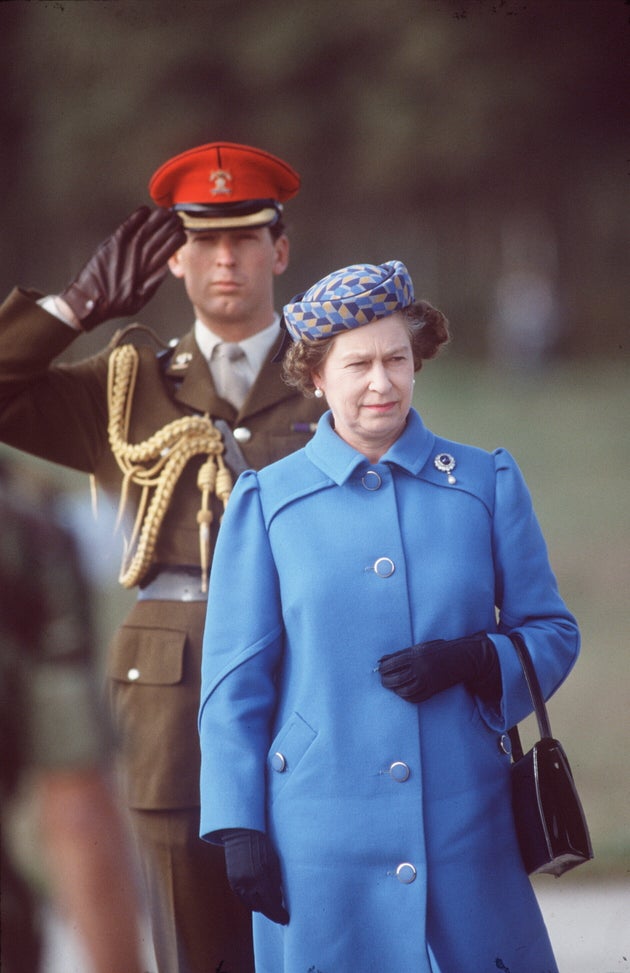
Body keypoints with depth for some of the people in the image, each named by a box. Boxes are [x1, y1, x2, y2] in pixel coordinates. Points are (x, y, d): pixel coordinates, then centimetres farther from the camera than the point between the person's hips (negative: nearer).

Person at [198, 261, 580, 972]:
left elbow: (552, 634, 10)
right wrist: (239, 827, -3)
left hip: (467, 825, 1)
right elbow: (235, 680, 4)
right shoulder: (267, 500, 4)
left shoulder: (486, 483, 7)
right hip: (320, 828, -1)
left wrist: (474, 660, -10)